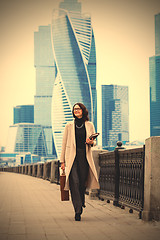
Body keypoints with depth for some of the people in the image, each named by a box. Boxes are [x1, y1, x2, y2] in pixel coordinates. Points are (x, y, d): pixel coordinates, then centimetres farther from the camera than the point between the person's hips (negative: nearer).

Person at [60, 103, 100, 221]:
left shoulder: (89, 125, 9)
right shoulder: (69, 125, 7)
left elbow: (94, 141, 18)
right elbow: (64, 143, 8)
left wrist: (91, 142, -8)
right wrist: (62, 161, 4)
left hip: (85, 157, 1)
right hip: (72, 156, -1)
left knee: (83, 182, 2)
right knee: (74, 181, -14)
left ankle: (81, 201, 31)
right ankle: (78, 210, -13)